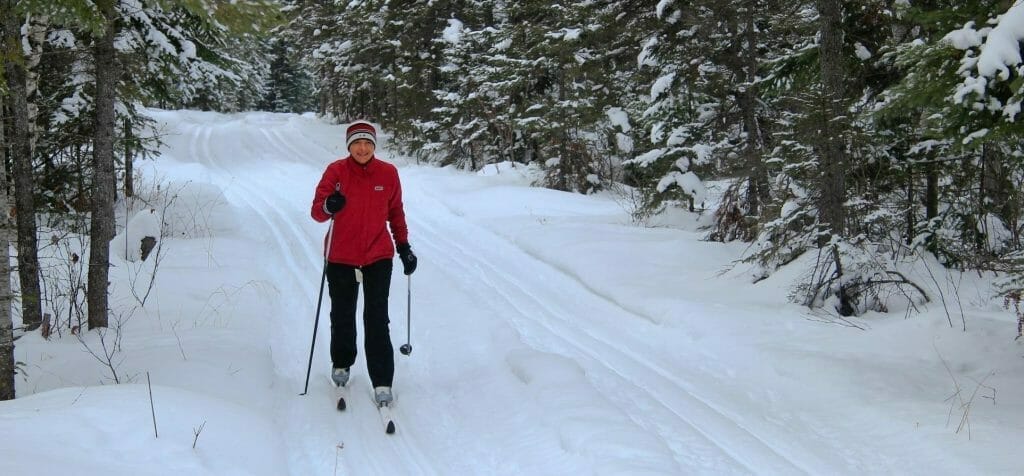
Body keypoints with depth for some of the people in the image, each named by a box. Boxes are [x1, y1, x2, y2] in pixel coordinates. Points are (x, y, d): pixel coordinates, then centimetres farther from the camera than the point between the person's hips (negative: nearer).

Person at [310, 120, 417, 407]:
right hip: (341, 257, 0)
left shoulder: (388, 173, -2)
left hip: (378, 256, 0)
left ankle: (382, 382, -1)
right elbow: (317, 212, -11)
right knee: (342, 317, 15)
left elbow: (396, 212, 10)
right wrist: (328, 206, -33)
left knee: (377, 320, -5)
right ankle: (341, 365, 39)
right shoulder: (336, 171, -7)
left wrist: (403, 246, 9)